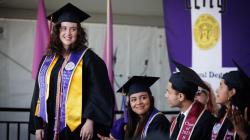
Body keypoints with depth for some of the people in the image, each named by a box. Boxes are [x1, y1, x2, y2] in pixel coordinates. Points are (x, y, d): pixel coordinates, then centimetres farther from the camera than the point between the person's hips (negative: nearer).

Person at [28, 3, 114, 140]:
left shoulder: (87, 58, -1)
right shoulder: (47, 61, 14)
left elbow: (99, 93, -7)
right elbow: (39, 94, 15)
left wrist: (90, 121, -17)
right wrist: (38, 125, 8)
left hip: (78, 128, -4)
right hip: (51, 128, 5)